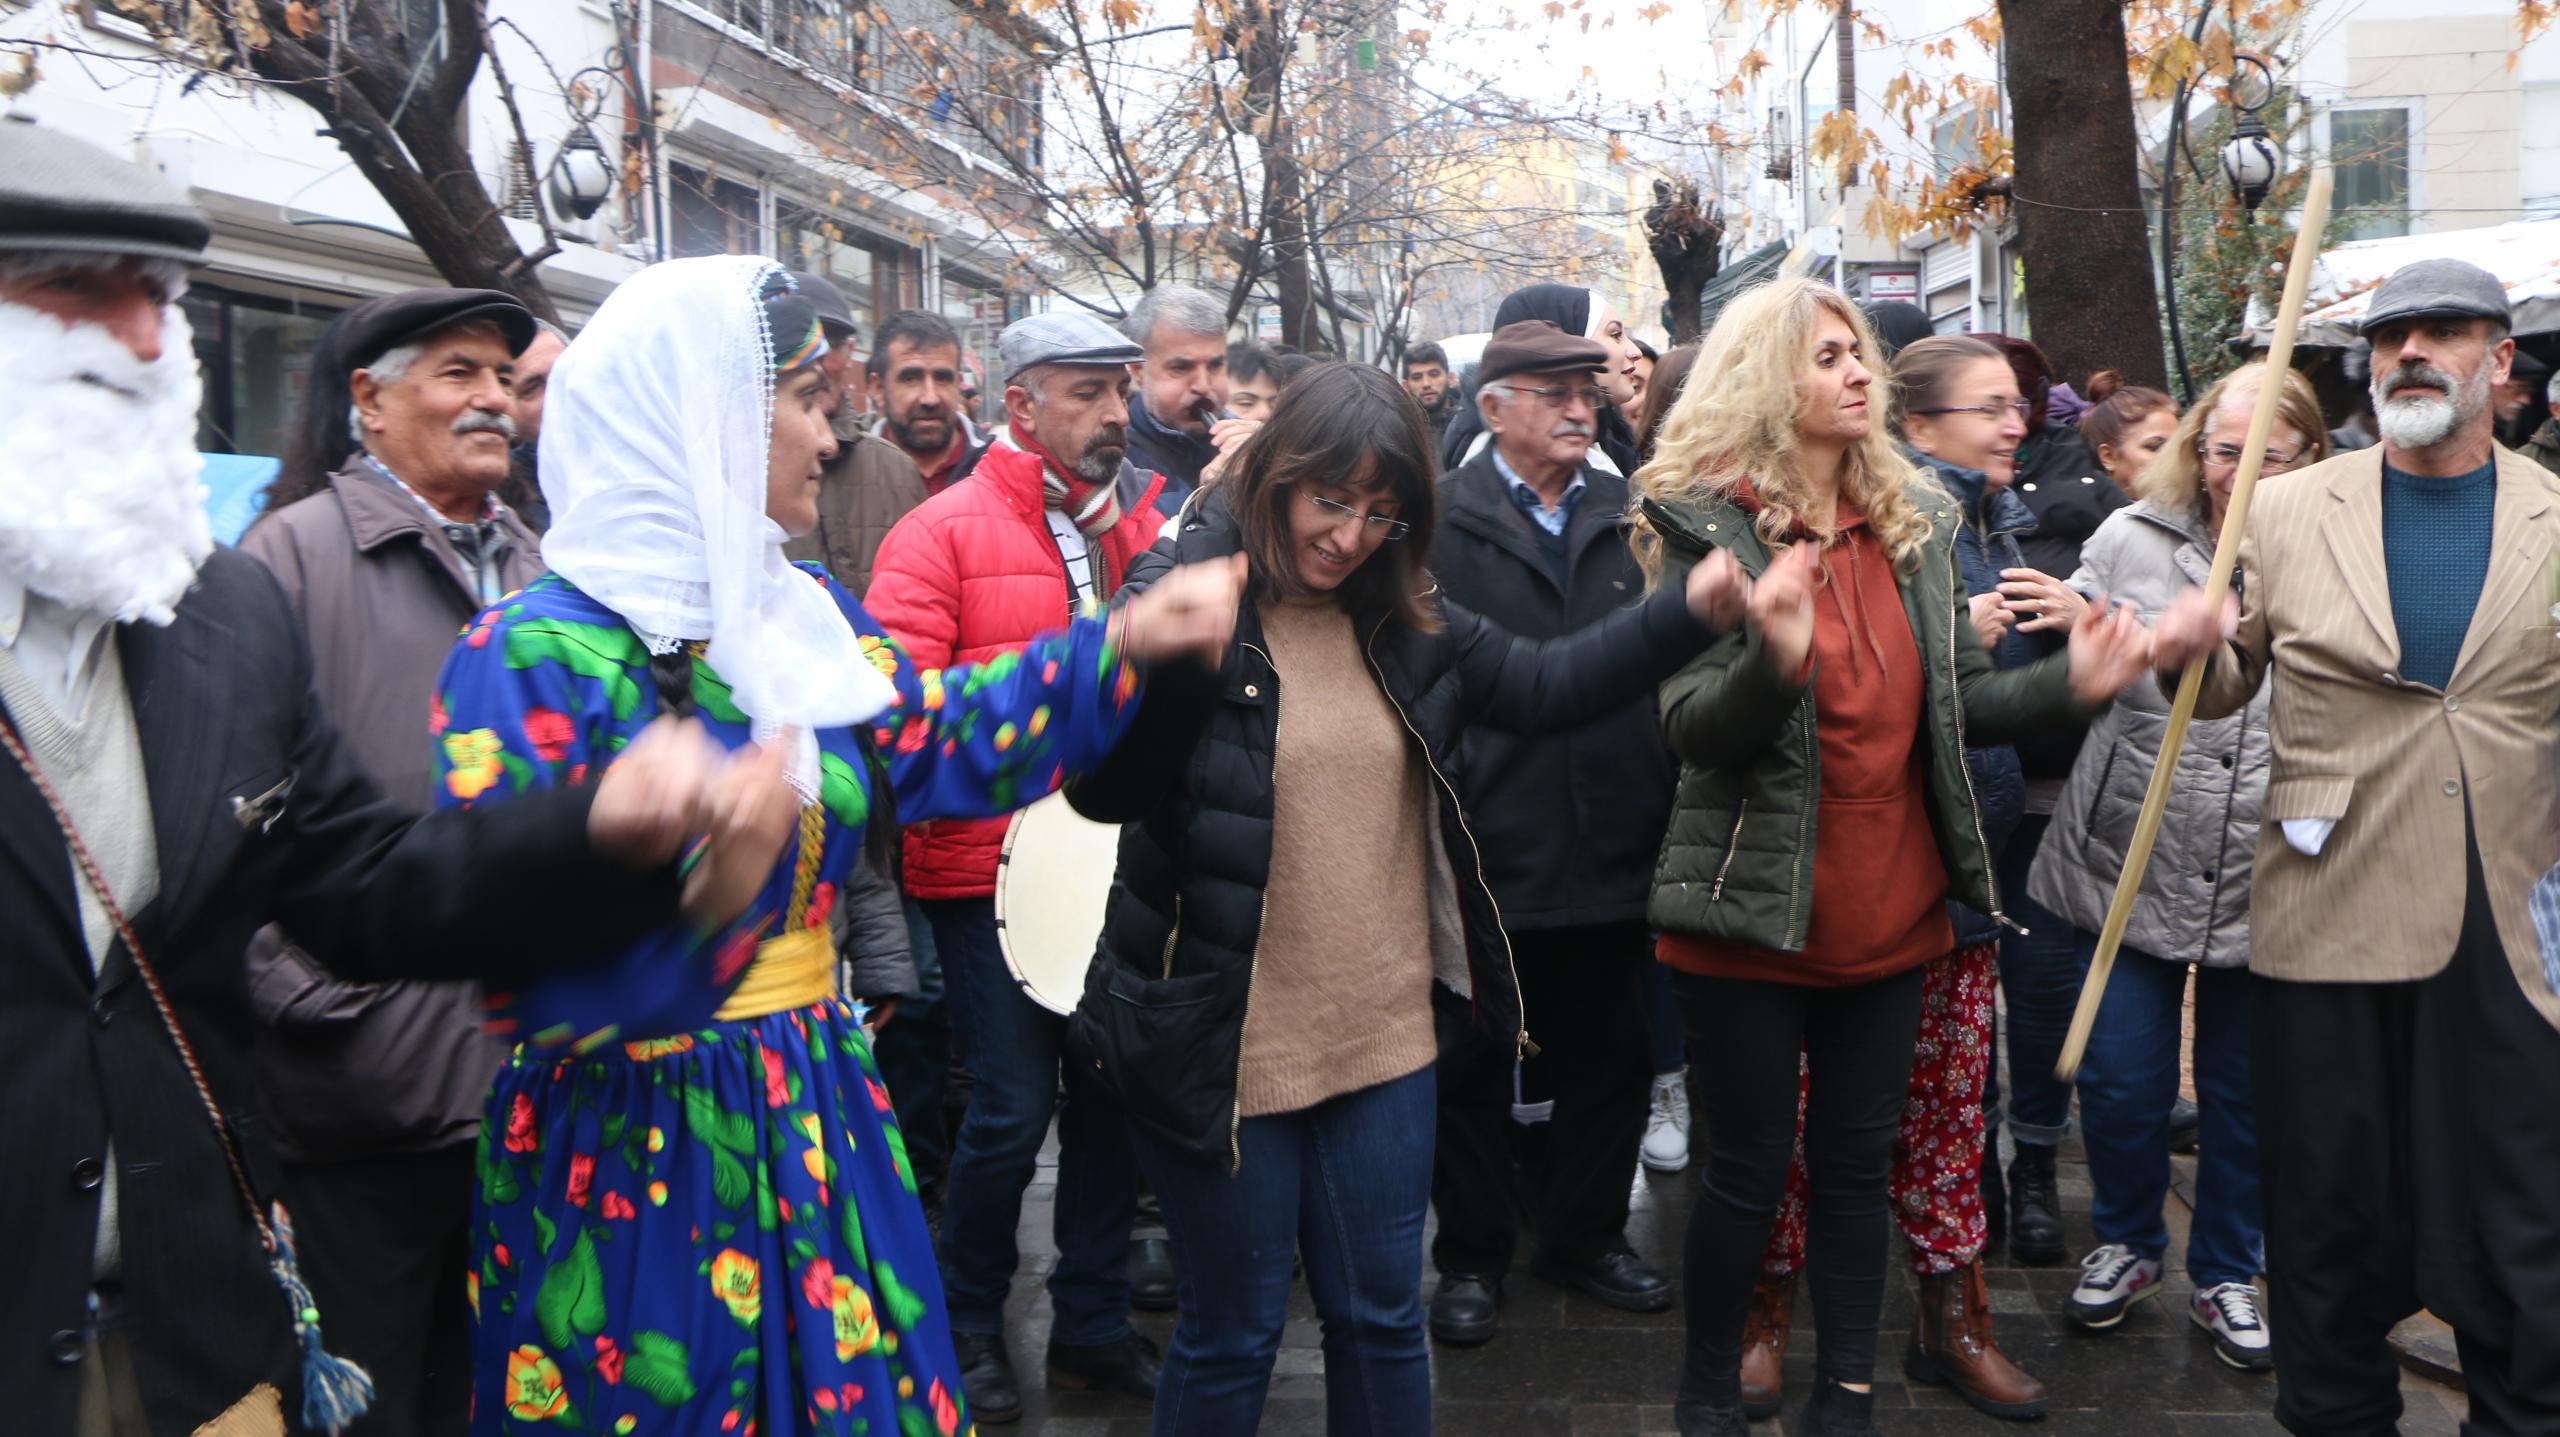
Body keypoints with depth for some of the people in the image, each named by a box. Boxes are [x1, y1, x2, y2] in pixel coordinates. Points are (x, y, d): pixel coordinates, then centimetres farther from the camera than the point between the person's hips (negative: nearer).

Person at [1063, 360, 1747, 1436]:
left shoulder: (1405, 622, 5)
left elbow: (1544, 687, 10)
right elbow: (1102, 791, -21)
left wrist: (1686, 613, -4)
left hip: (1381, 1045, 5)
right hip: (1224, 1049, -5)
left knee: (1383, 1321, 18)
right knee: (1233, 1334, 11)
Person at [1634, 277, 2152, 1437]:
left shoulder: (1915, 522, 7)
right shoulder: (1705, 526, -9)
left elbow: (1959, 701, 8)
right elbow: (1692, 733, -17)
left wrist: (2067, 683, -10)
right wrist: (1773, 659, -36)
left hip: (1889, 909, 5)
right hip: (1753, 910, -5)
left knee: (1858, 1160, 13)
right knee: (1749, 1168, 6)